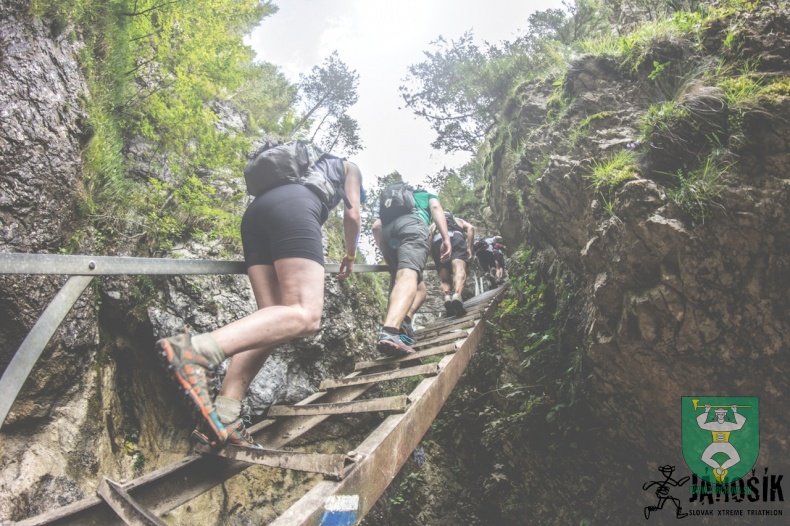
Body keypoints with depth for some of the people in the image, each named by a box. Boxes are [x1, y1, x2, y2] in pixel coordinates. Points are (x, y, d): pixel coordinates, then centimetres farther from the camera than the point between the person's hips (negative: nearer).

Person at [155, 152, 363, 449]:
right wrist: (350, 257, 42)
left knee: (273, 322, 0)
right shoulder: (349, 167, 32)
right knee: (305, 316, -21)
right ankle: (196, 350, -43)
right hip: (293, 208, -7)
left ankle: (223, 417, -15)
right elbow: (352, 216, 25)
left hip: (255, 212, 7)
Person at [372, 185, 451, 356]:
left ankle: (403, 323, -17)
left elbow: (376, 226, 31)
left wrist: (387, 255, 36)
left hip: (387, 230, 5)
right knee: (409, 276, -28)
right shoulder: (428, 195, 36)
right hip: (411, 223, -5)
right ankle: (389, 333, -53)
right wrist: (446, 238, -1)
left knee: (420, 288, 13)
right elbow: (436, 208, 12)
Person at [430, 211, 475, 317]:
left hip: (437, 241, 1)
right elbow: (470, 228, 15)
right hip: (455, 237, -1)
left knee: (445, 279, 2)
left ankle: (447, 297, -29)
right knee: (459, 269, -21)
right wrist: (469, 248, 9)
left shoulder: (434, 225, 39)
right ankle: (457, 295, -50)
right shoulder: (458, 220, 39)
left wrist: (434, 258, 17)